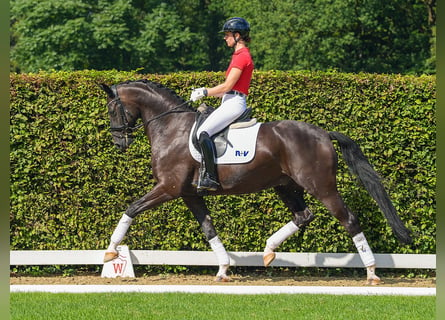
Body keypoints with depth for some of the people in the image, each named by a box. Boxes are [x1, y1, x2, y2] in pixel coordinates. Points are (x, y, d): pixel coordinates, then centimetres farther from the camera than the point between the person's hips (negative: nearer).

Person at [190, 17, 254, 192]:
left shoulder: (242, 56, -11)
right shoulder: (240, 55, 21)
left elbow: (227, 86, -15)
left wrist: (205, 92, -5)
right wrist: (205, 92, 16)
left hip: (234, 104, -11)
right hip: (230, 103, 11)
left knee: (203, 132, -25)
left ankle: (210, 177, -31)